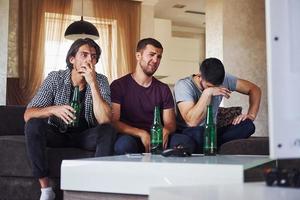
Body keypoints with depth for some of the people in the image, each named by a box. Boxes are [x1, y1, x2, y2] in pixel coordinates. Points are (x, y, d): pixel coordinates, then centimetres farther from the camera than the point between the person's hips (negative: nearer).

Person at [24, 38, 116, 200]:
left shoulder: (100, 81, -13)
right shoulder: (55, 78, -14)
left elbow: (105, 120, -27)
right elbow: (28, 115, -20)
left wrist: (92, 83, -33)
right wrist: (53, 109, -41)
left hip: (86, 136, 0)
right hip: (57, 134, 0)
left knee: (109, 131, -29)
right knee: (33, 125, -28)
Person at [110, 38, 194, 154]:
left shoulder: (163, 89, 16)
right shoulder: (118, 86, 3)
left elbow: (170, 123, 13)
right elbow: (113, 122, -7)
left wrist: (165, 131, -14)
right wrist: (141, 134, -21)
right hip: (130, 137, -3)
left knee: (185, 141, -27)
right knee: (124, 143, -40)